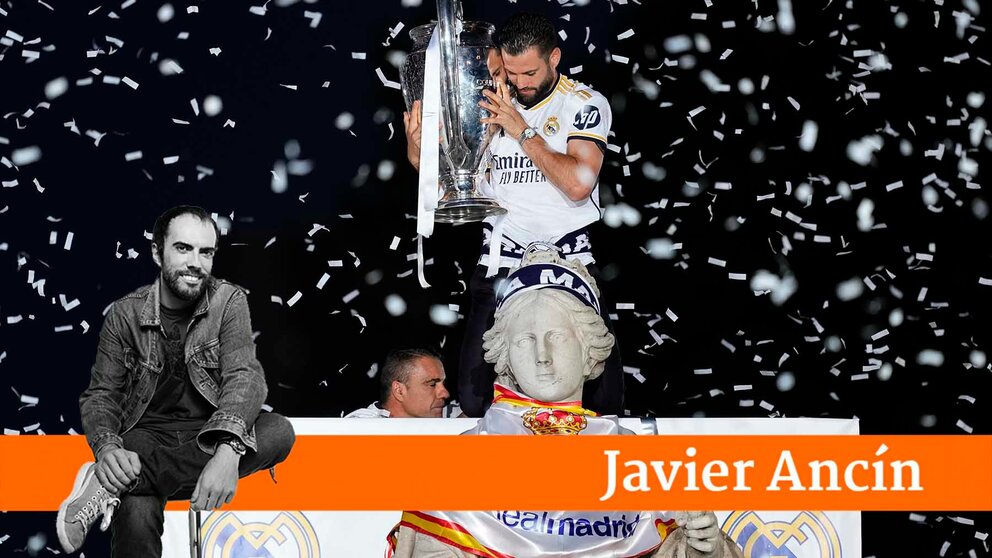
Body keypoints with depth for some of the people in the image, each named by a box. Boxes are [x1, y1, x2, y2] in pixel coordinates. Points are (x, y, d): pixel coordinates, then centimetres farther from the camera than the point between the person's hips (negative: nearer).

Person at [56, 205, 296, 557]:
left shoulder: (229, 302, -3)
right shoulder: (125, 315, -2)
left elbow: (244, 376, -16)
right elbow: (101, 394, 0)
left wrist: (227, 450, -37)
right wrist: (107, 448, -26)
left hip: (209, 434, 4)